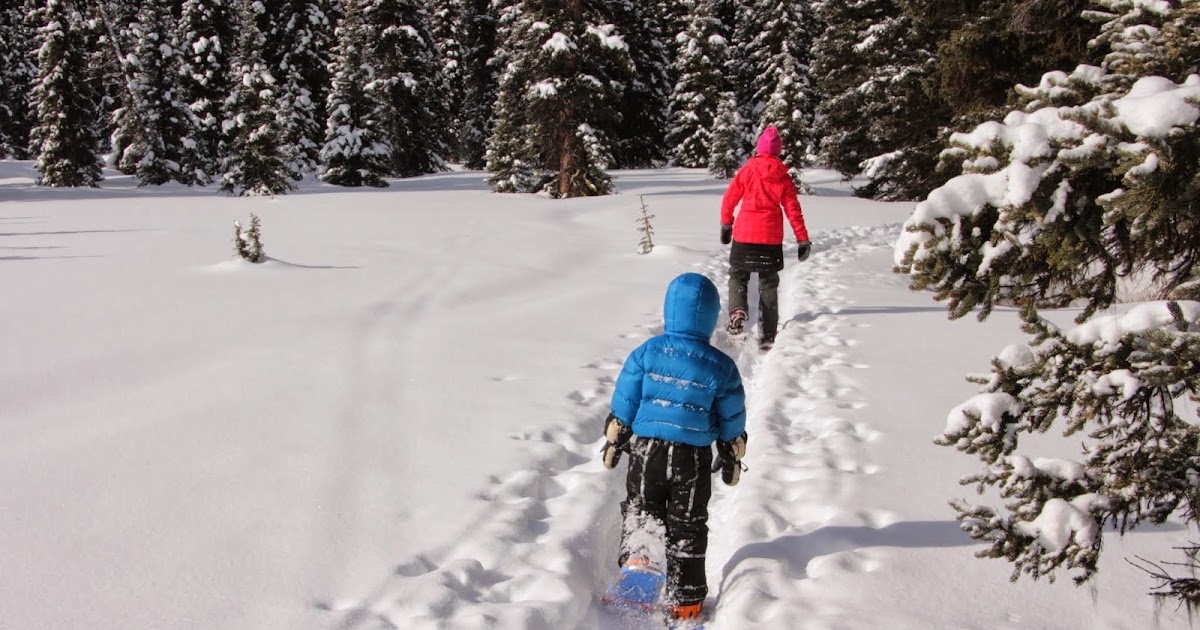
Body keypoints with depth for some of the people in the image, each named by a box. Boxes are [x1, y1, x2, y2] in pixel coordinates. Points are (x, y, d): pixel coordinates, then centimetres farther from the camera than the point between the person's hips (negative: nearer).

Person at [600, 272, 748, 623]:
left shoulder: (646, 353, -7)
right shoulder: (720, 367, -8)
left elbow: (623, 406, -1)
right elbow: (732, 422, 2)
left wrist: (614, 443, 13)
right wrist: (733, 460, 16)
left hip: (647, 449, 0)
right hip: (694, 458, 0)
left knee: (639, 507, 20)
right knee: (688, 526, 13)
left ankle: (635, 554, -6)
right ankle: (684, 601, 18)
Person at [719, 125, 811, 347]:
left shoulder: (747, 169, -3)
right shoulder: (783, 176, 2)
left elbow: (729, 198, -1)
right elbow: (793, 210, 0)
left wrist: (726, 224, 13)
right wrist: (803, 240, 4)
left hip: (744, 234, -1)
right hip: (771, 237, 2)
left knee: (738, 276, 14)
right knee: (768, 284, 10)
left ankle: (737, 312, -15)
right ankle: (768, 336, 7)